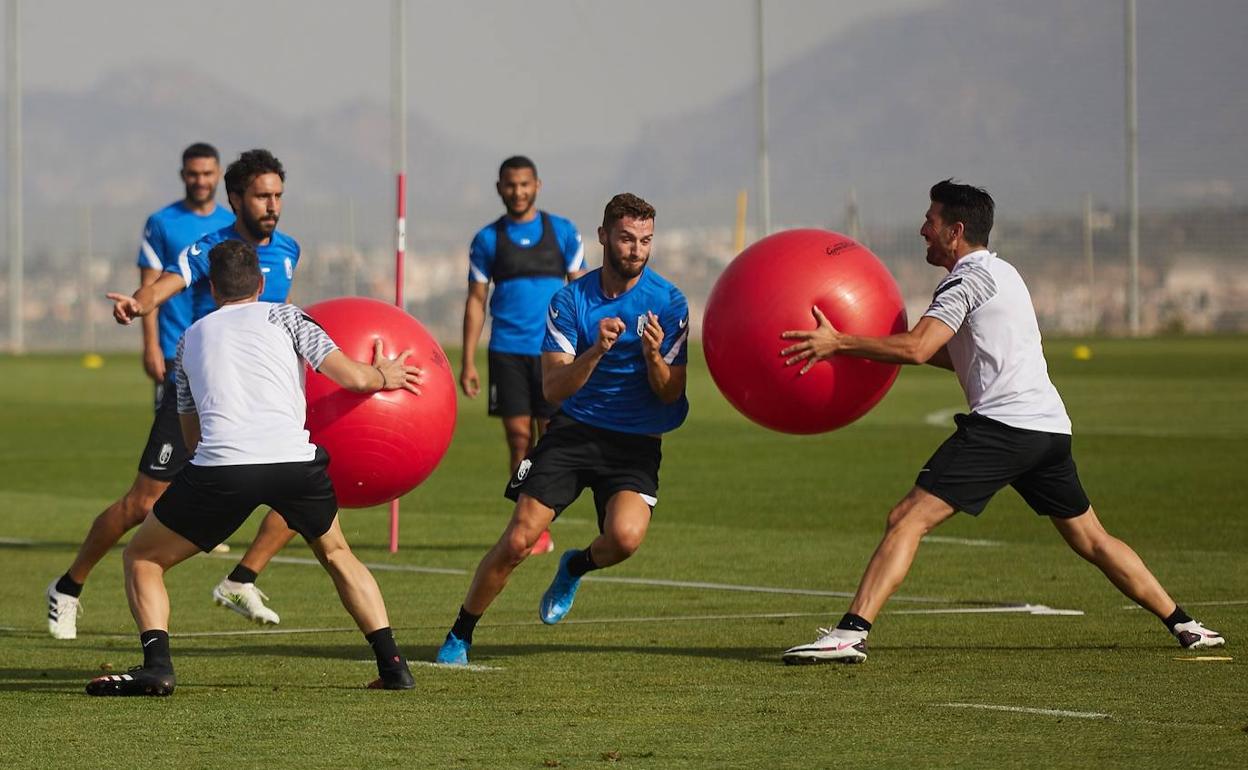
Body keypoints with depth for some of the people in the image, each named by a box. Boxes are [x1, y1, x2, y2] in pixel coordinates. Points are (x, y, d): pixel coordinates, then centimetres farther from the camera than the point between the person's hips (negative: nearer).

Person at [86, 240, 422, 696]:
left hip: (221, 465, -1)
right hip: (295, 459, 1)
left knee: (142, 558, 17)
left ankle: (157, 665, -5)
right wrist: (384, 376, 32)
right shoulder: (282, 317, 20)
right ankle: (393, 666, 17)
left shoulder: (191, 337, 28)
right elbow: (352, 377, 10)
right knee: (337, 554, 28)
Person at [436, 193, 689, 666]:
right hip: (574, 430, 1)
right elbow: (553, 387, -10)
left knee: (625, 536, -28)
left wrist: (653, 355, -26)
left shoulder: (668, 302, -7)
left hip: (636, 443, -1)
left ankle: (575, 567, 9)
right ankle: (460, 635, 9)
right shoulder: (572, 299, -5)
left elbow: (670, 395, -5)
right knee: (518, 540, -11)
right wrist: (596, 351, -27)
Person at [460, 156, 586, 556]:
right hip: (507, 353, 0)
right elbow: (476, 301, 9)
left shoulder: (563, 233, 7)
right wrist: (468, 362, 2)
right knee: (519, 437, -3)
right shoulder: (487, 240, 7)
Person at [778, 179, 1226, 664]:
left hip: (1002, 422, -9)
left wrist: (837, 343, -13)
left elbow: (917, 348, -16)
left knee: (907, 519, -13)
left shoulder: (969, 278, -4)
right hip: (1050, 426, 9)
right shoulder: (1000, 273, 25)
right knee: (1090, 538, 20)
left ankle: (850, 633, -23)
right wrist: (890, 345, 24)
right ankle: (1184, 626, 22)